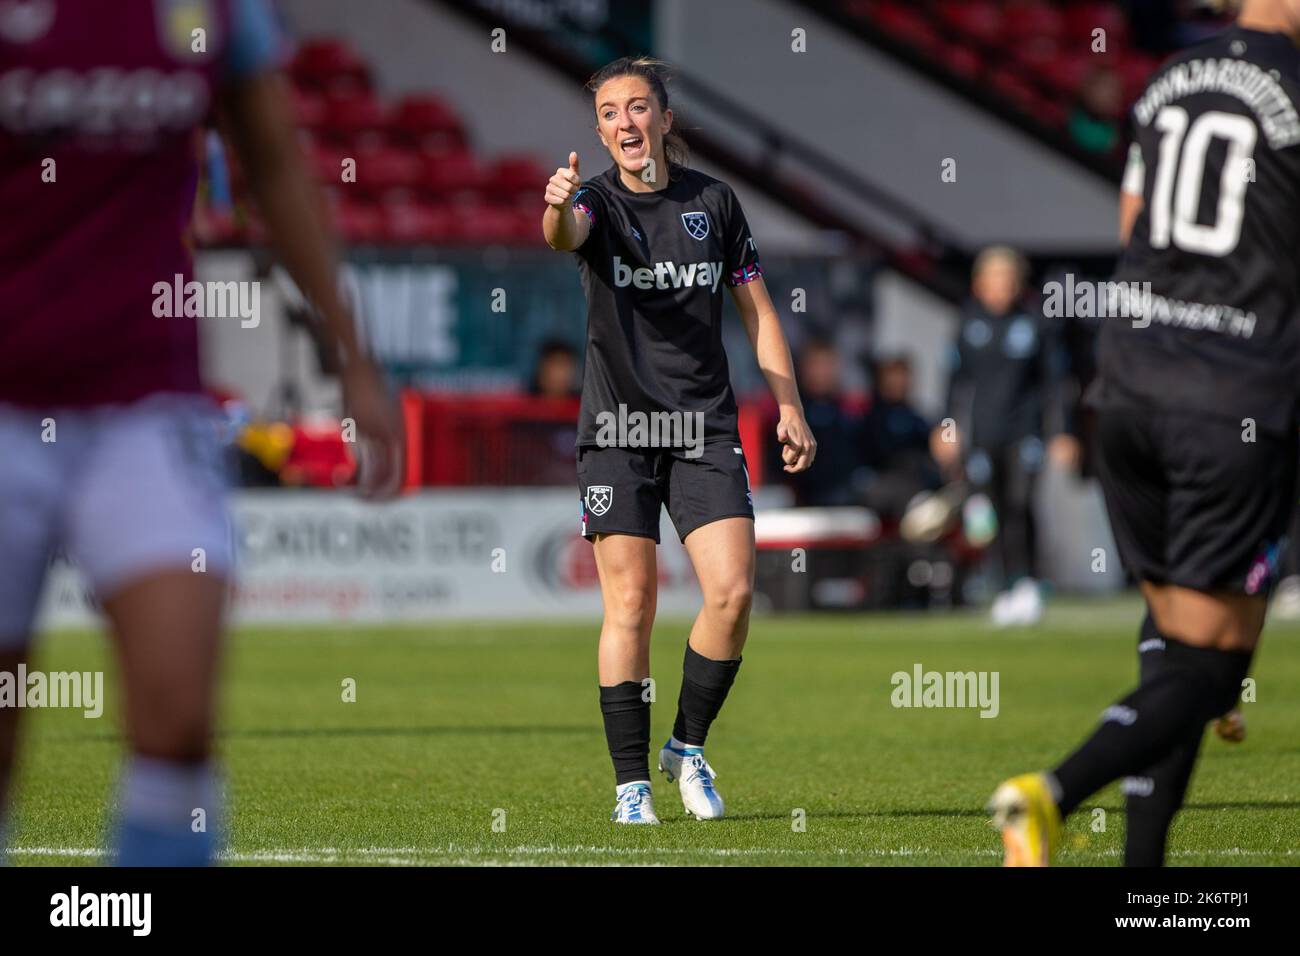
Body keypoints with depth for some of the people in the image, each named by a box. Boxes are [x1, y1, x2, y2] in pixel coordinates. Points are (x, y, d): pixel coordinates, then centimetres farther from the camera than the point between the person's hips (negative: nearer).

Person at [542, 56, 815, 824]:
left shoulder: (714, 202, 5)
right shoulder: (599, 201, -3)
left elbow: (758, 311, 11)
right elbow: (564, 235, -28)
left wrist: (791, 409, 4)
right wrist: (558, 207, -52)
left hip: (706, 428, 2)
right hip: (618, 428, -2)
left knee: (734, 592, -10)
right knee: (630, 605, -6)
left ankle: (688, 747, 10)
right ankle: (632, 782, 1)